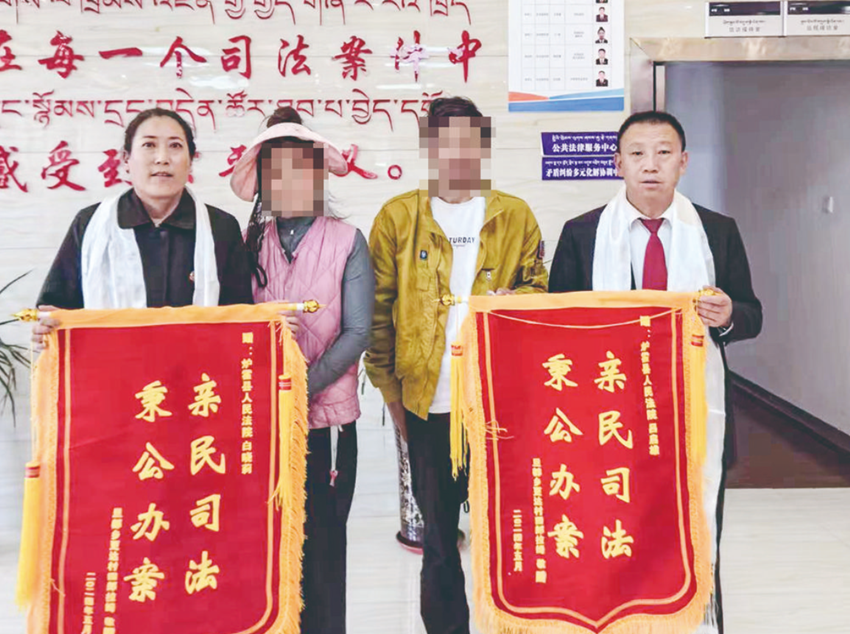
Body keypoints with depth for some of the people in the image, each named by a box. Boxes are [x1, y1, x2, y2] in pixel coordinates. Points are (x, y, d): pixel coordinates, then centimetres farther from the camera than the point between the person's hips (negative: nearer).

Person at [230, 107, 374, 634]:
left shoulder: (347, 241, 1)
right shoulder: (249, 243, 6)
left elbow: (357, 333, -5)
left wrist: (305, 385, -15)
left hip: (326, 416, -1)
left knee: (322, 540, 6)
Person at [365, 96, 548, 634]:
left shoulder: (515, 216, 7)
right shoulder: (398, 217, 5)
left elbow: (539, 288, 12)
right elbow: (378, 312, 5)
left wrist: (514, 299, -10)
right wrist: (389, 388, 1)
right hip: (428, 402, 0)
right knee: (438, 529, 11)